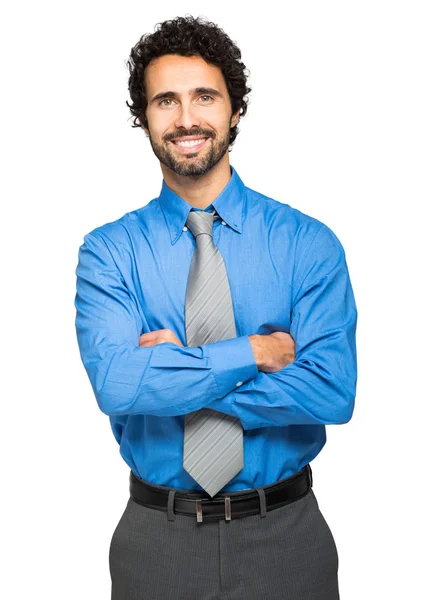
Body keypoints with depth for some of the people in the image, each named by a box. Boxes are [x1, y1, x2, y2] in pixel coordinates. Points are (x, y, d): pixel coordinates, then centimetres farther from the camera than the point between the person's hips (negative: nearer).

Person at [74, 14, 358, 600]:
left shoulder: (309, 242, -8)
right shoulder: (109, 250, -7)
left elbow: (333, 392, -19)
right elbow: (116, 384, -22)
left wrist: (171, 371, -18)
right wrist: (252, 352, -20)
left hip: (285, 534, 0)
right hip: (157, 537, 0)